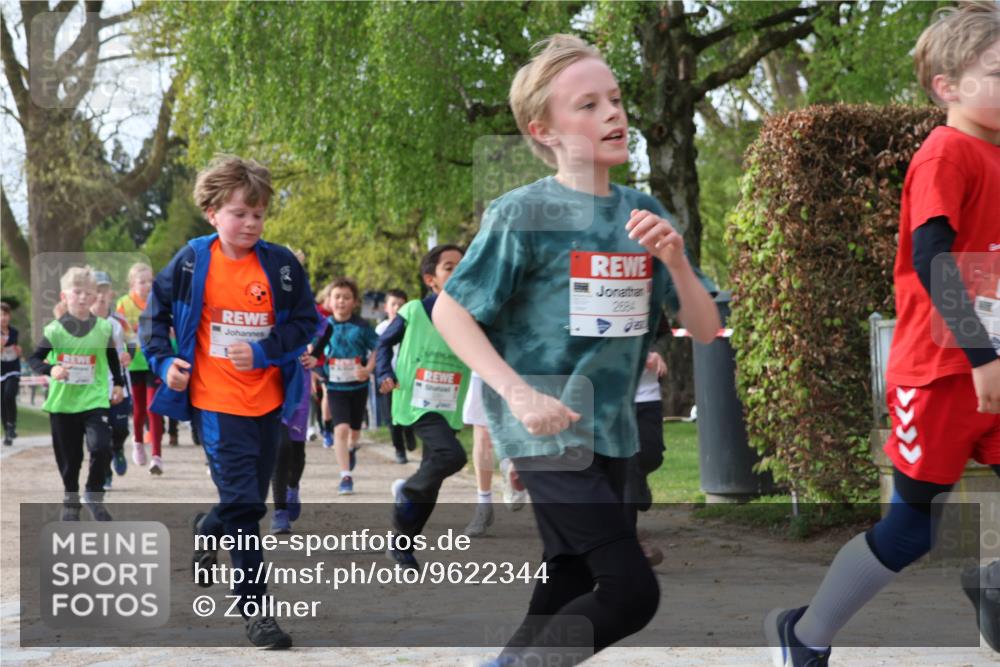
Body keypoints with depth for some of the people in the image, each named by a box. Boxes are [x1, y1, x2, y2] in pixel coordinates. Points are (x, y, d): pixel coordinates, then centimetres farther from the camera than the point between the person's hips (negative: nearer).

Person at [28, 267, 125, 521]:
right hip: (62, 402, 0)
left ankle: (94, 495, 4)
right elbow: (34, 359, -5)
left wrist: (118, 384, 20)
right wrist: (51, 369, -23)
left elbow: (113, 358, 16)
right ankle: (70, 501, 29)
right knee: (69, 458, 8)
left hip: (94, 399, 0)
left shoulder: (103, 328, 0)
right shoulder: (55, 329, -5)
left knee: (101, 447, -19)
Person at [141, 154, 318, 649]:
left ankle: (208, 528, 49)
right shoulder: (192, 263, -5)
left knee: (251, 498, 16)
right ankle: (253, 605, -1)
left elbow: (305, 322, -1)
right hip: (216, 402, -3)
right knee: (243, 502, -9)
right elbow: (156, 310, 7)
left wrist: (263, 352, -14)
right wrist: (163, 360, -5)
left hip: (267, 401, 3)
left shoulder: (281, 265, -3)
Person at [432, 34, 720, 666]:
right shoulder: (524, 213, -12)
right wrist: (517, 393, -19)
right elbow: (450, 310, -8)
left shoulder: (643, 211, 5)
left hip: (610, 431, 6)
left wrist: (676, 260, -13)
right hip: (547, 431, -6)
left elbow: (705, 330, 6)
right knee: (632, 591, -13)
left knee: (569, 588, 12)